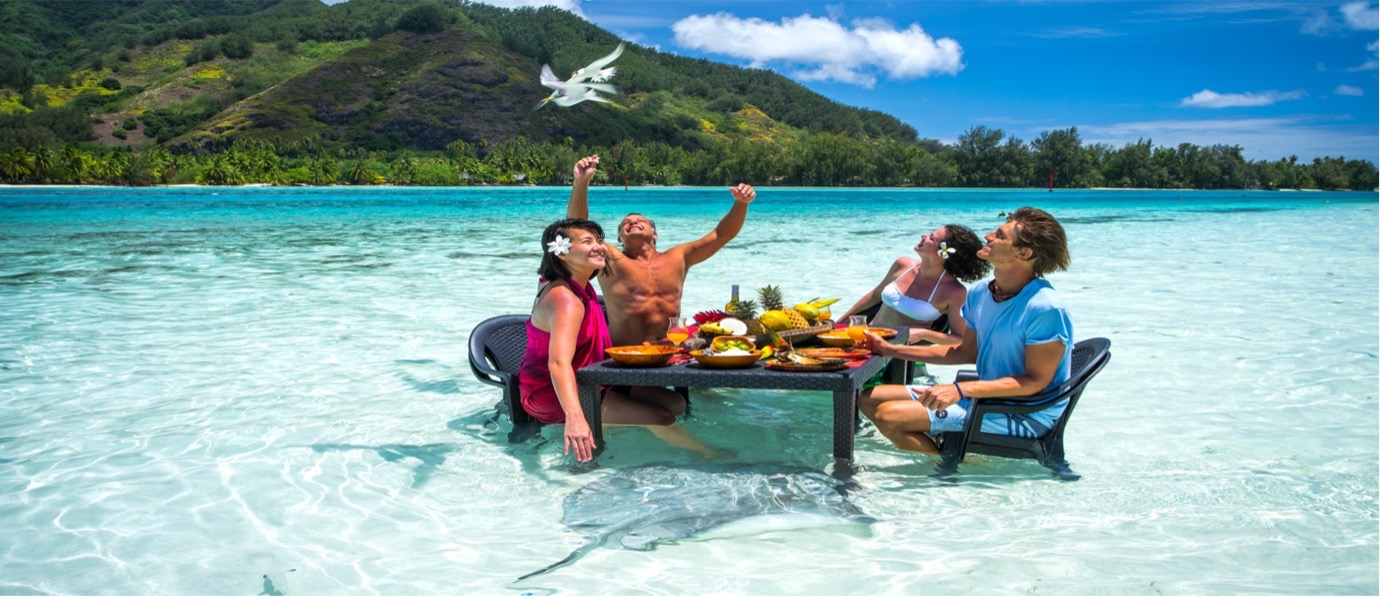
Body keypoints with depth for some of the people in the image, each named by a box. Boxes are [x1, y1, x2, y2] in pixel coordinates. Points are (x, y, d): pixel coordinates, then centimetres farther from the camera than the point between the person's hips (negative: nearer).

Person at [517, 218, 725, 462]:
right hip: (555, 396, -11)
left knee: (676, 404, 5)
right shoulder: (566, 301, -28)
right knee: (661, 419, -19)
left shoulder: (580, 287, 3)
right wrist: (574, 417, -56)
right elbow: (558, 363, -44)